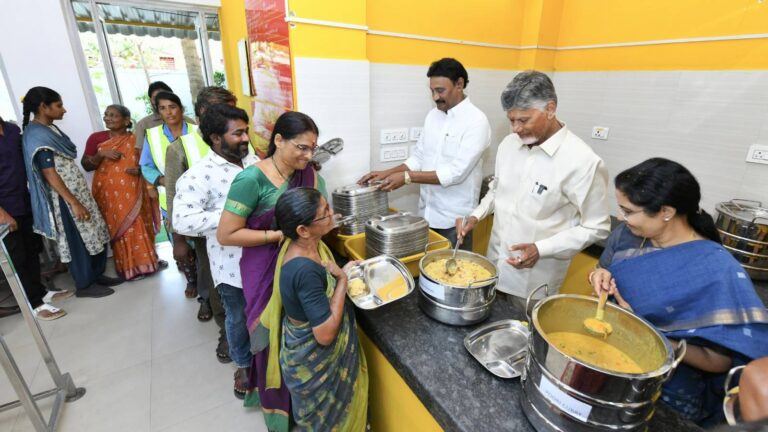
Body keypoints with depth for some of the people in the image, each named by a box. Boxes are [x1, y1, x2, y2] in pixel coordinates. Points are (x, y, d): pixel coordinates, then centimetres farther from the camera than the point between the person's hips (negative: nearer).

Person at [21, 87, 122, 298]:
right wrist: (74, 203, -21)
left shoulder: (50, 128, 11)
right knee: (79, 240, 2)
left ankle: (97, 275, 26)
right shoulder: (37, 136, -18)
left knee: (94, 234, 13)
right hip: (64, 197, -9)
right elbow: (50, 175, -20)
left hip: (77, 191, 9)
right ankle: (84, 285, 16)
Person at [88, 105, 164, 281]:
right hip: (110, 194, 0)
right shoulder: (97, 139, 1)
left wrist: (140, 169, -13)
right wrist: (101, 154, -15)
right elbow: (86, 166, 1)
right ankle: (129, 267, 16)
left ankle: (146, 260, 24)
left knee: (140, 227, 8)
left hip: (133, 193, 0)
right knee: (121, 229, 5)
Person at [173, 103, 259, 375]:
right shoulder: (199, 175, -18)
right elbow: (182, 221, -27)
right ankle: (244, 364, 42)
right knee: (239, 318, 16)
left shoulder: (251, 158, 2)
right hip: (233, 262, -6)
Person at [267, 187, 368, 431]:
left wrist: (341, 274, -8)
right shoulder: (305, 270, -35)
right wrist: (343, 279, -25)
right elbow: (325, 333, -31)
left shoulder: (303, 245, -8)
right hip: (317, 361, -7)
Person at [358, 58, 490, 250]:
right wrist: (387, 173, -5)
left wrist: (407, 177, -24)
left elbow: (457, 172, -22)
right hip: (427, 212, 6)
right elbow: (419, 158, 10)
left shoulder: (476, 121, -14)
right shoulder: (433, 115, 7)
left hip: (454, 217, -6)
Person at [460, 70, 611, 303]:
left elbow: (596, 228, -13)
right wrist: (476, 215, -3)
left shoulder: (583, 161, -20)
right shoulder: (509, 143, -2)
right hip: (495, 264, 6)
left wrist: (541, 249, -23)